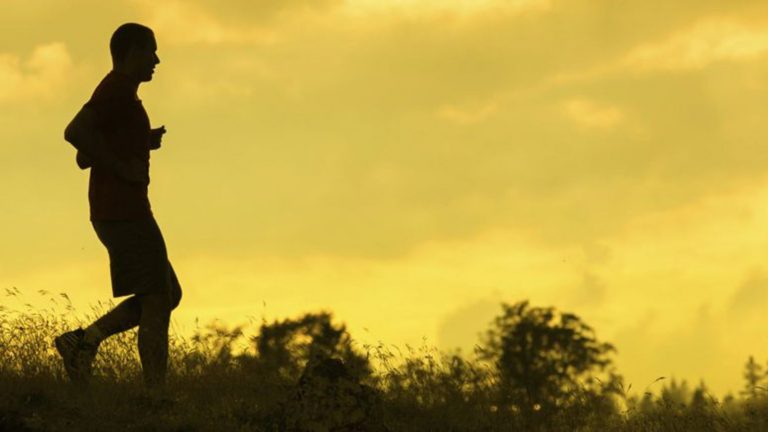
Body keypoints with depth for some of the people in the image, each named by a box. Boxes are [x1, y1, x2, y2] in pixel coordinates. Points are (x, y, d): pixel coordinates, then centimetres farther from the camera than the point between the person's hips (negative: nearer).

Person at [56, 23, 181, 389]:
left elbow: (83, 159, 28)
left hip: (115, 216, 10)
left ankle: (83, 341, 3)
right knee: (157, 303, -9)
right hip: (125, 212, -10)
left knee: (168, 296, 10)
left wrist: (140, 142, 19)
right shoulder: (119, 89, -10)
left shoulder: (112, 94, 21)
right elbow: (74, 132, -25)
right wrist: (123, 168, -19)